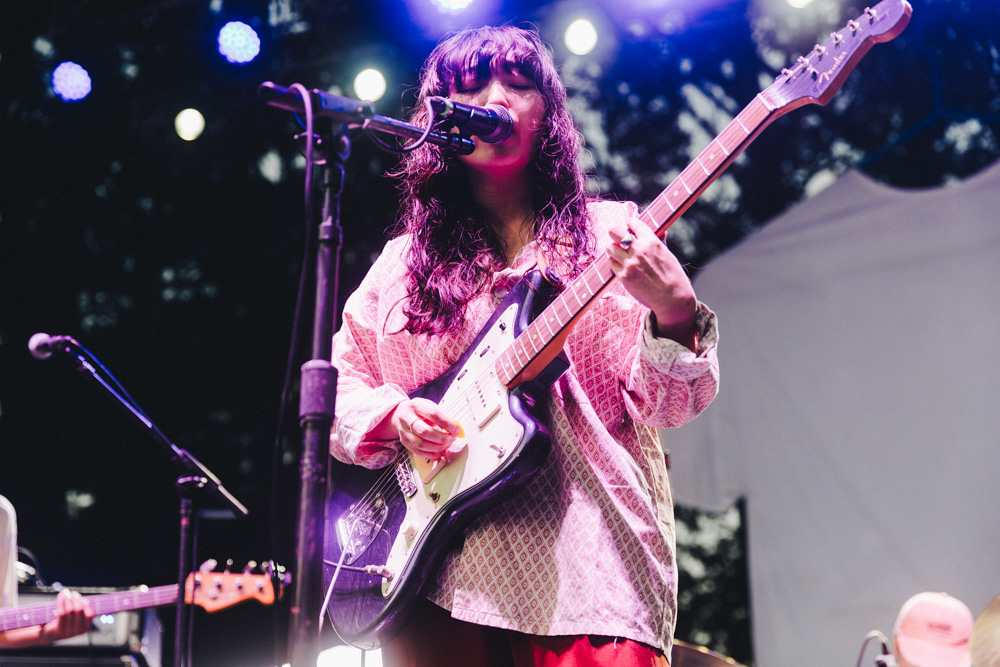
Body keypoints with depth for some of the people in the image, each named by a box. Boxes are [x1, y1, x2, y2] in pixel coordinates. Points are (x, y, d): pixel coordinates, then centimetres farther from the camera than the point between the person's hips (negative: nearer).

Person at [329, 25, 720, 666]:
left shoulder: (612, 234, 9)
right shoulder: (403, 261, 16)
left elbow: (666, 404, 1)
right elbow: (338, 389, 19)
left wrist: (675, 312, -18)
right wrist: (395, 416, -2)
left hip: (587, 569, -2)